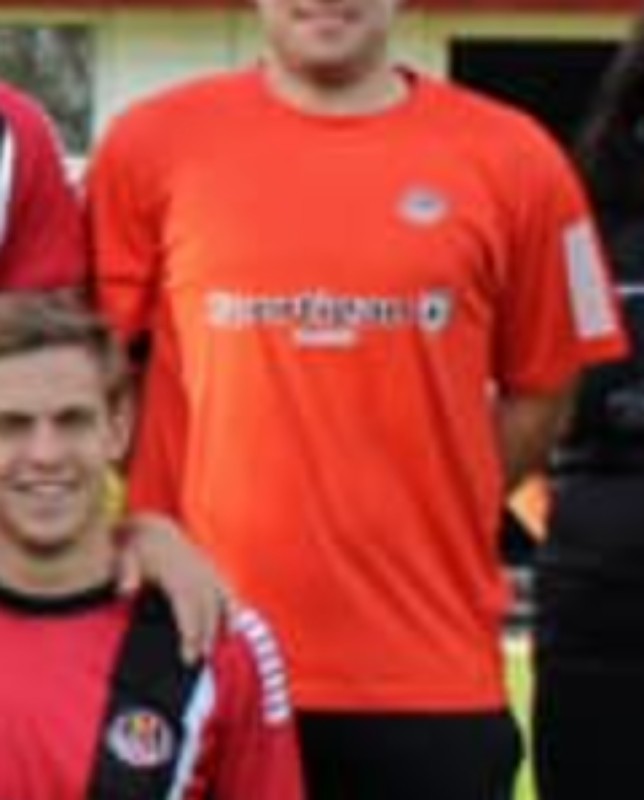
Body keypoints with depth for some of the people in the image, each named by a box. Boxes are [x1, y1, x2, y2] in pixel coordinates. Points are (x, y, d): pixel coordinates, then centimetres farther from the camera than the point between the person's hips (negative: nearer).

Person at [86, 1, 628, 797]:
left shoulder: (511, 161, 1)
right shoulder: (152, 144, 2)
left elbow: (539, 393, 8)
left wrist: (428, 520, 1)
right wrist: (149, 525, 1)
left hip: (432, 674, 0)